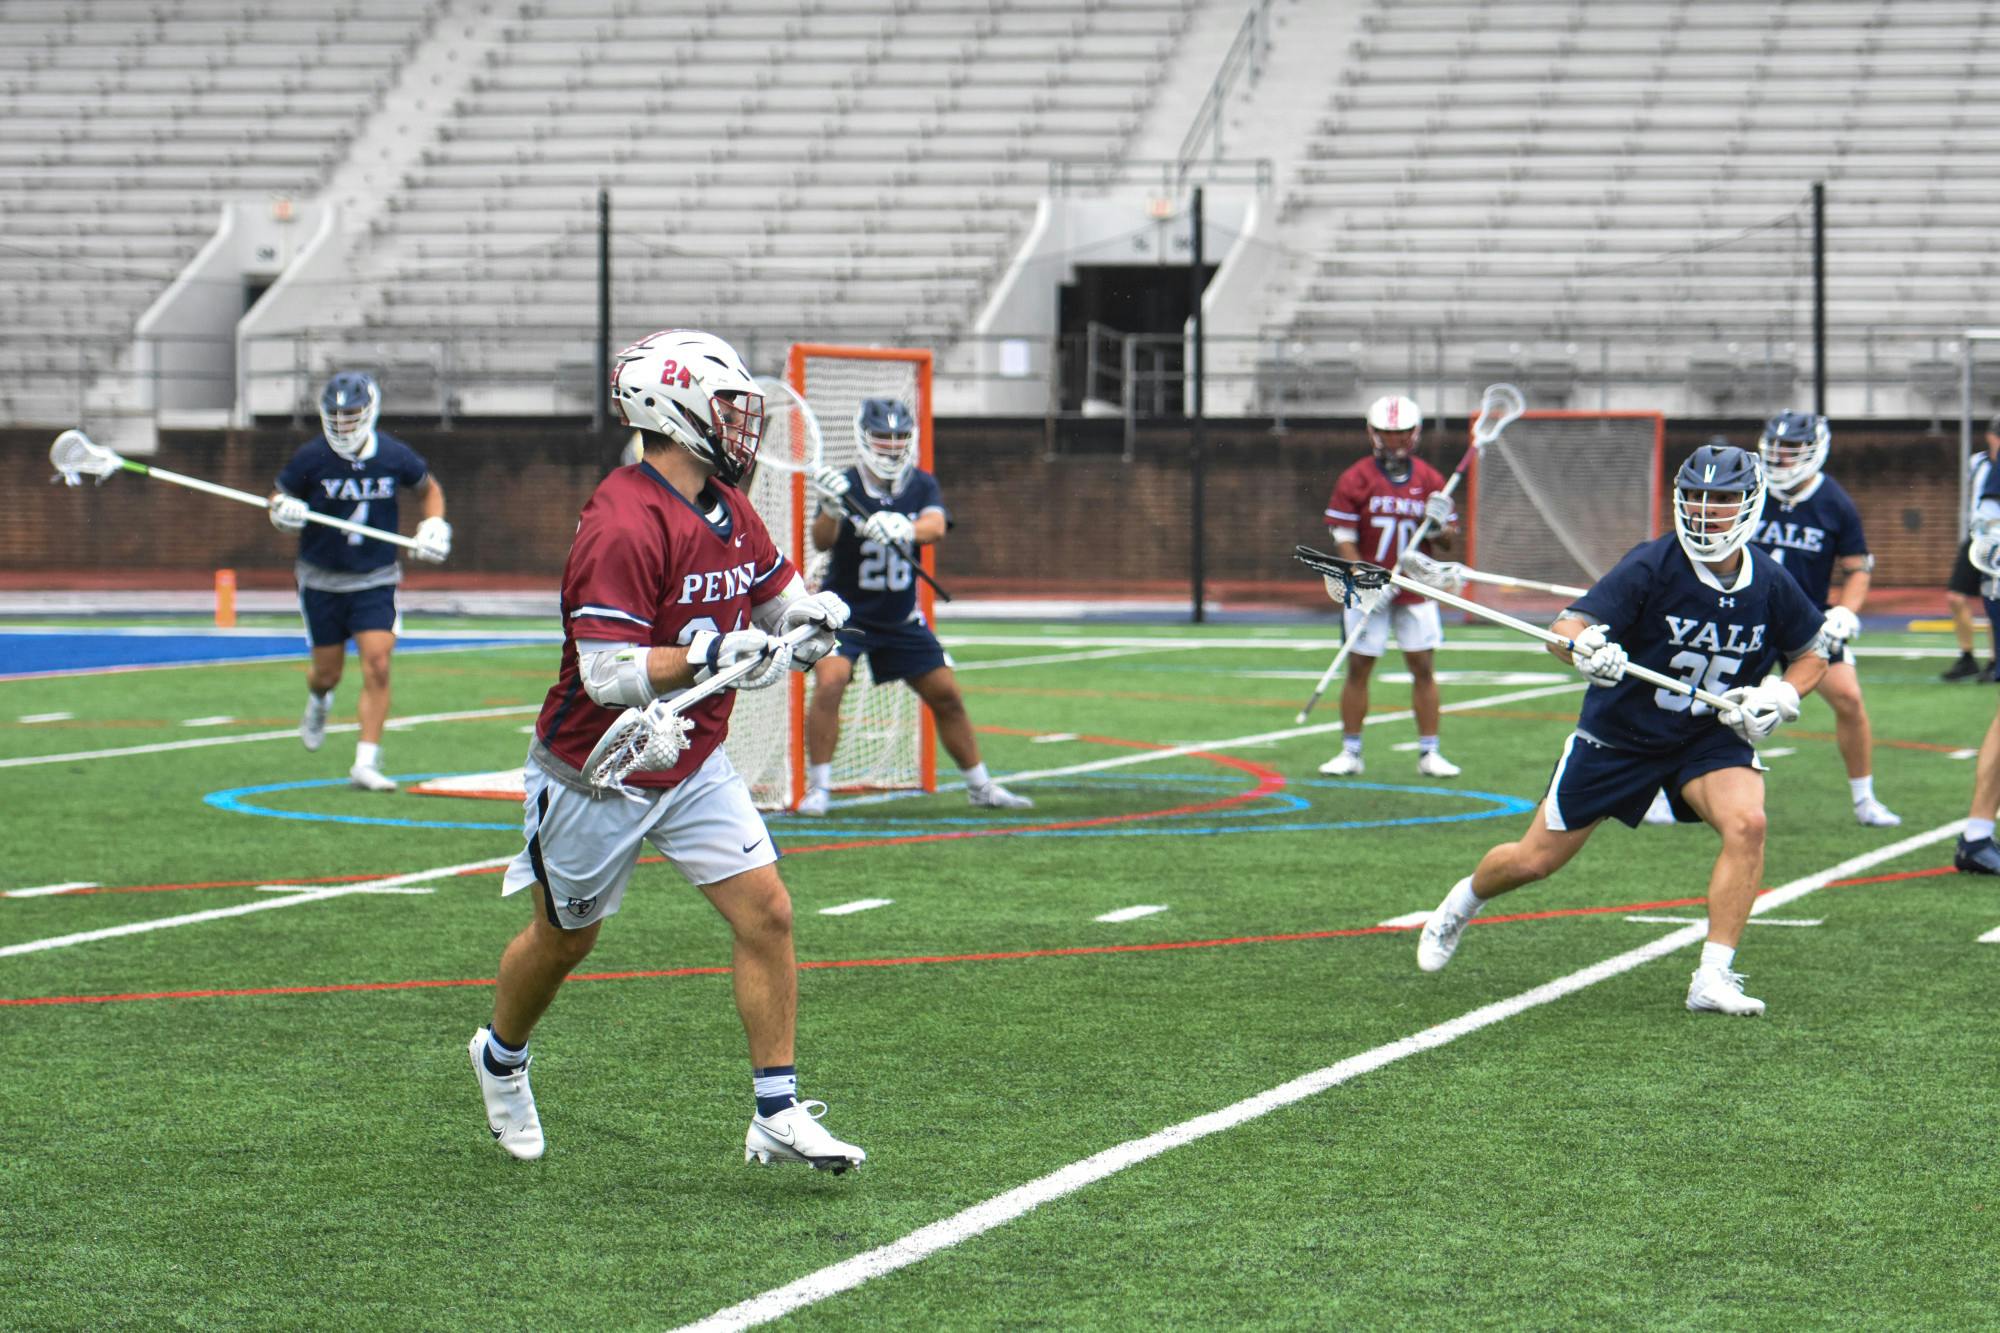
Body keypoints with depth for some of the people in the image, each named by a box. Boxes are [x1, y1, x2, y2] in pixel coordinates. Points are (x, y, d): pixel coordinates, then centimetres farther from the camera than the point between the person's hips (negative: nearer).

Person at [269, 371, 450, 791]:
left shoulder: (395, 457, -8)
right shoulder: (311, 457, -11)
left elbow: (429, 489, 12)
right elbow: (279, 497, 1)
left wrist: (434, 525, -5)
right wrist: (283, 511, -22)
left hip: (375, 580, 0)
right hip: (322, 579, 0)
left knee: (377, 666, -14)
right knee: (328, 669, 9)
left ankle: (366, 763, -10)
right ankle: (318, 701, 48)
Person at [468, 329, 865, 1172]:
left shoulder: (729, 512, 1)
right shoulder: (622, 525, -26)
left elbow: (779, 592, 19)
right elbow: (607, 673, -30)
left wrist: (808, 617, -4)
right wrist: (712, 655, -37)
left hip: (695, 768, 7)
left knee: (766, 914, -6)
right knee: (565, 937, 13)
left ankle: (777, 1116, 0)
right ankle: (501, 1057, 42)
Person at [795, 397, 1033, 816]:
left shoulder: (922, 485, -3)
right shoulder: (847, 486, -13)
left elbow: (936, 526, -24)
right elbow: (821, 542, -29)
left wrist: (903, 529, -47)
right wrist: (830, 510, -51)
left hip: (901, 619, 4)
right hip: (845, 611, -4)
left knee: (947, 696, 6)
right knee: (829, 683, -25)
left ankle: (980, 786, 21)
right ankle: (818, 788, -17)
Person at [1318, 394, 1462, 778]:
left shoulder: (1430, 480, 4)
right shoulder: (1355, 480, -3)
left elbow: (1448, 543, 7)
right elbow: (1343, 539, -7)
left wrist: (1439, 527, -16)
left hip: (1416, 591, 2)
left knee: (1423, 668, 0)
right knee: (1358, 668, 0)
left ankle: (1429, 753, 5)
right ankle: (1350, 752, 8)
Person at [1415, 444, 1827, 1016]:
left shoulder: (1769, 583, -12)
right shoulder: (1652, 565, -22)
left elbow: (1812, 654, 6)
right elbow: (1565, 627, -30)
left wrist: (1781, 697, -14)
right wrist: (1585, 649, -53)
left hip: (1712, 738, 2)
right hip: (1618, 734, -2)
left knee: (1747, 822, -29)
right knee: (1534, 861, 7)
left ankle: (1713, 979, -21)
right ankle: (1466, 898, 43)